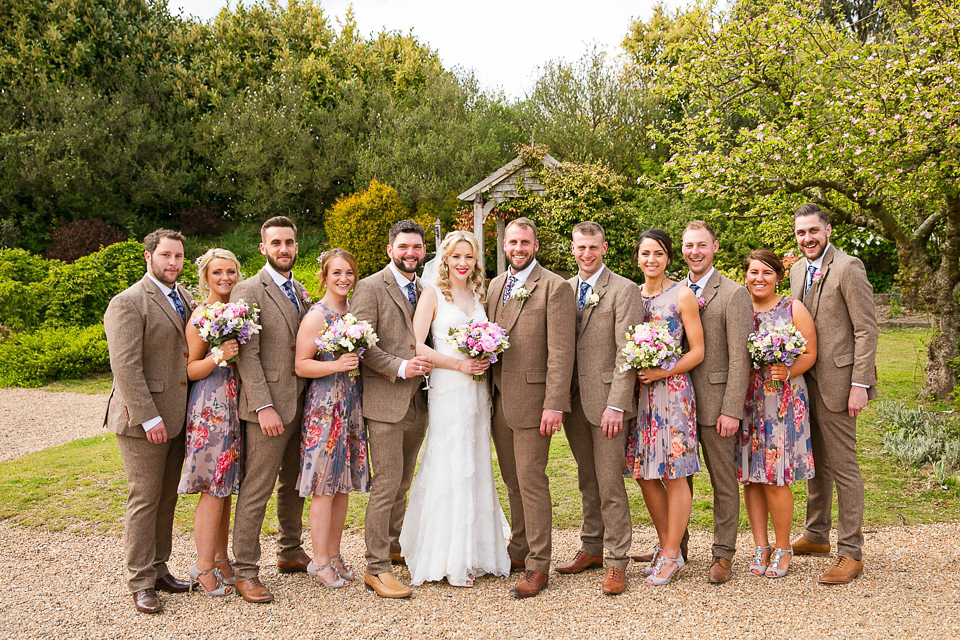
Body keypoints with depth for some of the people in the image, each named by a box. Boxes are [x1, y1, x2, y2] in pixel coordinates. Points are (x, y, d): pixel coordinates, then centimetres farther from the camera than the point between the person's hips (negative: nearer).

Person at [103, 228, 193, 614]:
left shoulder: (185, 299, 13)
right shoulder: (128, 303, -11)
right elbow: (125, 366, -17)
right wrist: (149, 418, -20)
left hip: (176, 417, 7)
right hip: (142, 419, -7)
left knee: (167, 497, 13)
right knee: (145, 498, -1)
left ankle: (158, 568, 25)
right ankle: (141, 583, 9)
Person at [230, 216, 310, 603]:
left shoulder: (300, 291, 15)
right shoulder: (249, 291, -9)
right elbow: (247, 355, -15)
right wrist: (264, 407, -21)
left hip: (303, 404, 8)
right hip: (269, 407, -7)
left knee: (294, 484, 18)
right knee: (256, 491, -2)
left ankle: (290, 552, 33)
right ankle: (245, 572, 7)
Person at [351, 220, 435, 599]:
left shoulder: (426, 290, 15)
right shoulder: (370, 288, -5)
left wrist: (430, 363, 5)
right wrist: (400, 367, -19)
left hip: (417, 402, 7)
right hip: (384, 401, -6)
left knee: (403, 484, 16)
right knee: (387, 485, -6)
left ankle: (393, 548, 32)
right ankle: (377, 568, 1)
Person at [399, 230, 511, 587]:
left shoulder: (479, 295, 14)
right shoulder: (433, 294, -3)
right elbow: (416, 346, -10)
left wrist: (486, 357, 1)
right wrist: (460, 364, -15)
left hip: (477, 390, 6)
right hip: (447, 392, -6)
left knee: (476, 469, 9)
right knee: (450, 470, -4)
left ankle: (474, 554, 19)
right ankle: (449, 561, 5)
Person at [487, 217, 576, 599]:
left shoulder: (555, 287, -7)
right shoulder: (495, 285, 14)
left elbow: (560, 351, -13)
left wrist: (554, 405, -18)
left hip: (531, 400, -6)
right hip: (499, 400, 7)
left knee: (531, 481, -3)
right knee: (512, 481, 14)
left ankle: (537, 567, 6)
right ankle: (518, 551, 26)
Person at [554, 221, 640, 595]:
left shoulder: (623, 291, -6)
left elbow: (626, 353, -11)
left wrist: (616, 405, -17)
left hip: (606, 400, -5)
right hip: (573, 400, 5)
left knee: (610, 484, -2)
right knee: (587, 481, 15)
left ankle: (616, 562, 8)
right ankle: (592, 548, 27)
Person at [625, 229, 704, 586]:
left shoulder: (682, 296, -2)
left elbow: (697, 351, -4)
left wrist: (662, 372, -16)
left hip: (672, 390, -5)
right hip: (637, 392, 5)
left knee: (674, 475, -1)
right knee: (644, 473, 7)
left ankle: (672, 555, 9)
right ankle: (665, 546, 22)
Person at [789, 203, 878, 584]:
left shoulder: (848, 268, -12)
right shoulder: (798, 269, 12)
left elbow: (866, 330, -14)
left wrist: (859, 384, -18)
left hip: (835, 381, -8)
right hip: (806, 379, 8)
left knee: (843, 466, -3)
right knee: (816, 462, 18)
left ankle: (850, 553, 6)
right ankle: (816, 535, 32)